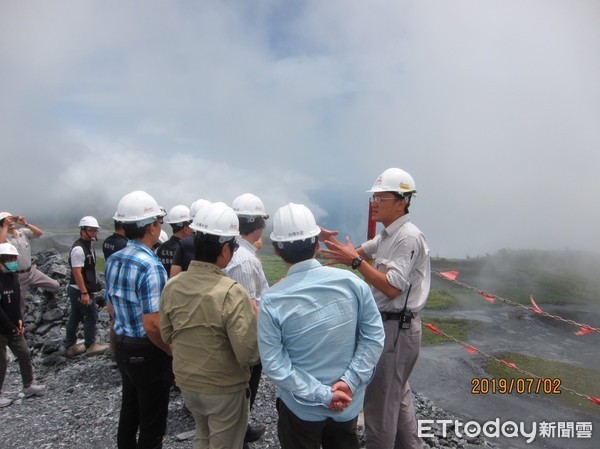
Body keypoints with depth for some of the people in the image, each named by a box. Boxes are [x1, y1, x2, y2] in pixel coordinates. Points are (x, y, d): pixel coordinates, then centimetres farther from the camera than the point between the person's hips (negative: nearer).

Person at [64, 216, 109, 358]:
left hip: (78, 290, 10)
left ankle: (70, 346, 26)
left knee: (75, 317, 15)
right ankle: (90, 345, 15)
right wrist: (84, 293, -25)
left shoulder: (88, 245, 10)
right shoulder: (78, 249, -21)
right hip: (80, 290, -10)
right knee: (91, 316, 1)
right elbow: (77, 272, -24)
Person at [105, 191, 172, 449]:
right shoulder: (150, 266, -25)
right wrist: (174, 351, -12)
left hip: (122, 347, 8)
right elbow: (152, 325, -27)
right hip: (148, 352, -8)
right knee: (152, 424, 10)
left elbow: (111, 306, 12)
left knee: (128, 414, 25)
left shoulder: (113, 260, 1)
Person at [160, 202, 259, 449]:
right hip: (225, 389, -5)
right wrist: (254, 321, -7)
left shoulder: (171, 286, -9)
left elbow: (167, 335, 4)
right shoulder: (232, 292, -28)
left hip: (186, 383, 6)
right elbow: (249, 353, -26)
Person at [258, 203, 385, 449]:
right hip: (348, 404, 2)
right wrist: (349, 382, -12)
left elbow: (273, 364, -19)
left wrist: (323, 395, -16)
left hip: (301, 408, -2)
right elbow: (374, 336, -11)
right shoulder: (351, 282, -14)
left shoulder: (272, 301, -20)